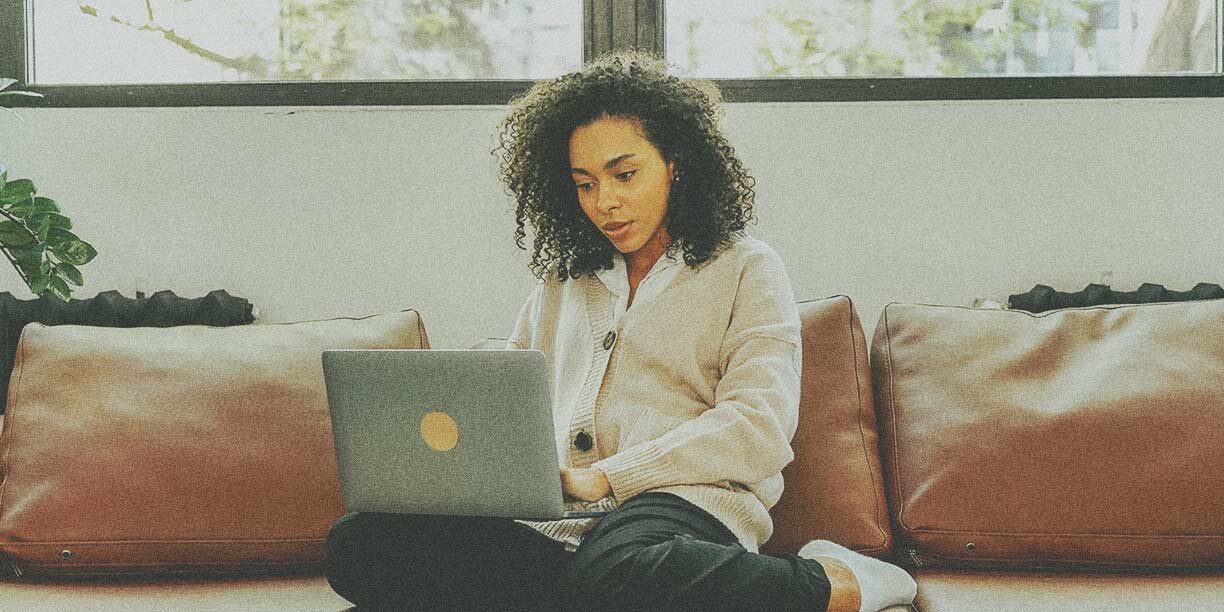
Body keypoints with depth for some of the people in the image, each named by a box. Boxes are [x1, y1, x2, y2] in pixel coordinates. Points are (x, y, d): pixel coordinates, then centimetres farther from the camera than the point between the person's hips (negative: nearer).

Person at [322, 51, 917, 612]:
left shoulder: (745, 269, 12)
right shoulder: (560, 284, 28)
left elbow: (759, 427, -2)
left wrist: (603, 476, -11)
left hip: (682, 500, -5)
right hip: (549, 523, 5)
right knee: (357, 541, -23)